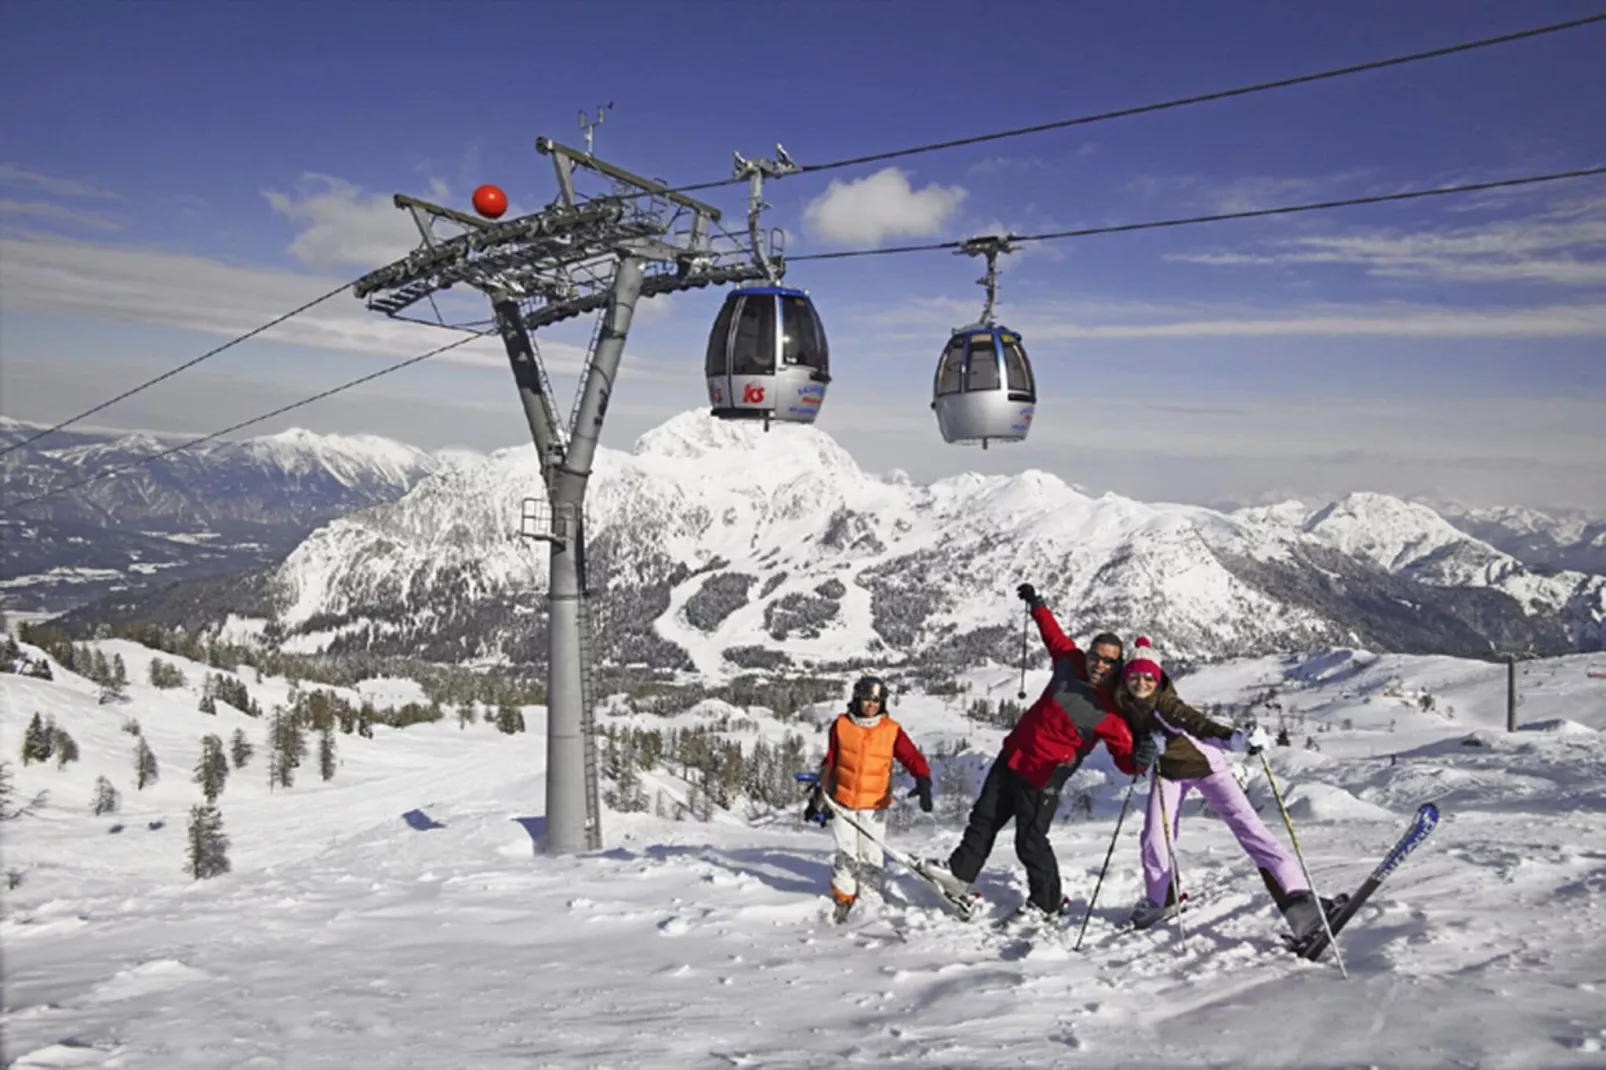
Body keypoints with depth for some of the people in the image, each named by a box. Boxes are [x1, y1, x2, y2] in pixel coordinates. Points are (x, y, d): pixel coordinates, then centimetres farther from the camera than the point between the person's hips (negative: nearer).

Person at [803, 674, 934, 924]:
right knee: (846, 855, 0)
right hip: (842, 802, 0)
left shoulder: (892, 731, -4)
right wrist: (818, 797, 15)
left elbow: (914, 759, -10)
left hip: (874, 805, 0)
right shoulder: (841, 725, 0)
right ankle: (842, 901, 16)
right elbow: (829, 765, 10)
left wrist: (923, 783, -29)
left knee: (870, 857, 0)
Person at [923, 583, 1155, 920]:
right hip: (1011, 757, 7)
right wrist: (1037, 605, 23)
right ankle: (961, 871, 35)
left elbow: (1124, 758, -21)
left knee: (1030, 841, 1)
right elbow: (1054, 634, 14)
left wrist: (1139, 759, -44)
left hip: (1041, 778, -7)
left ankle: (1047, 902, 23)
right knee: (985, 817, 18)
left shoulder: (1110, 713, -21)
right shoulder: (1070, 662, -5)